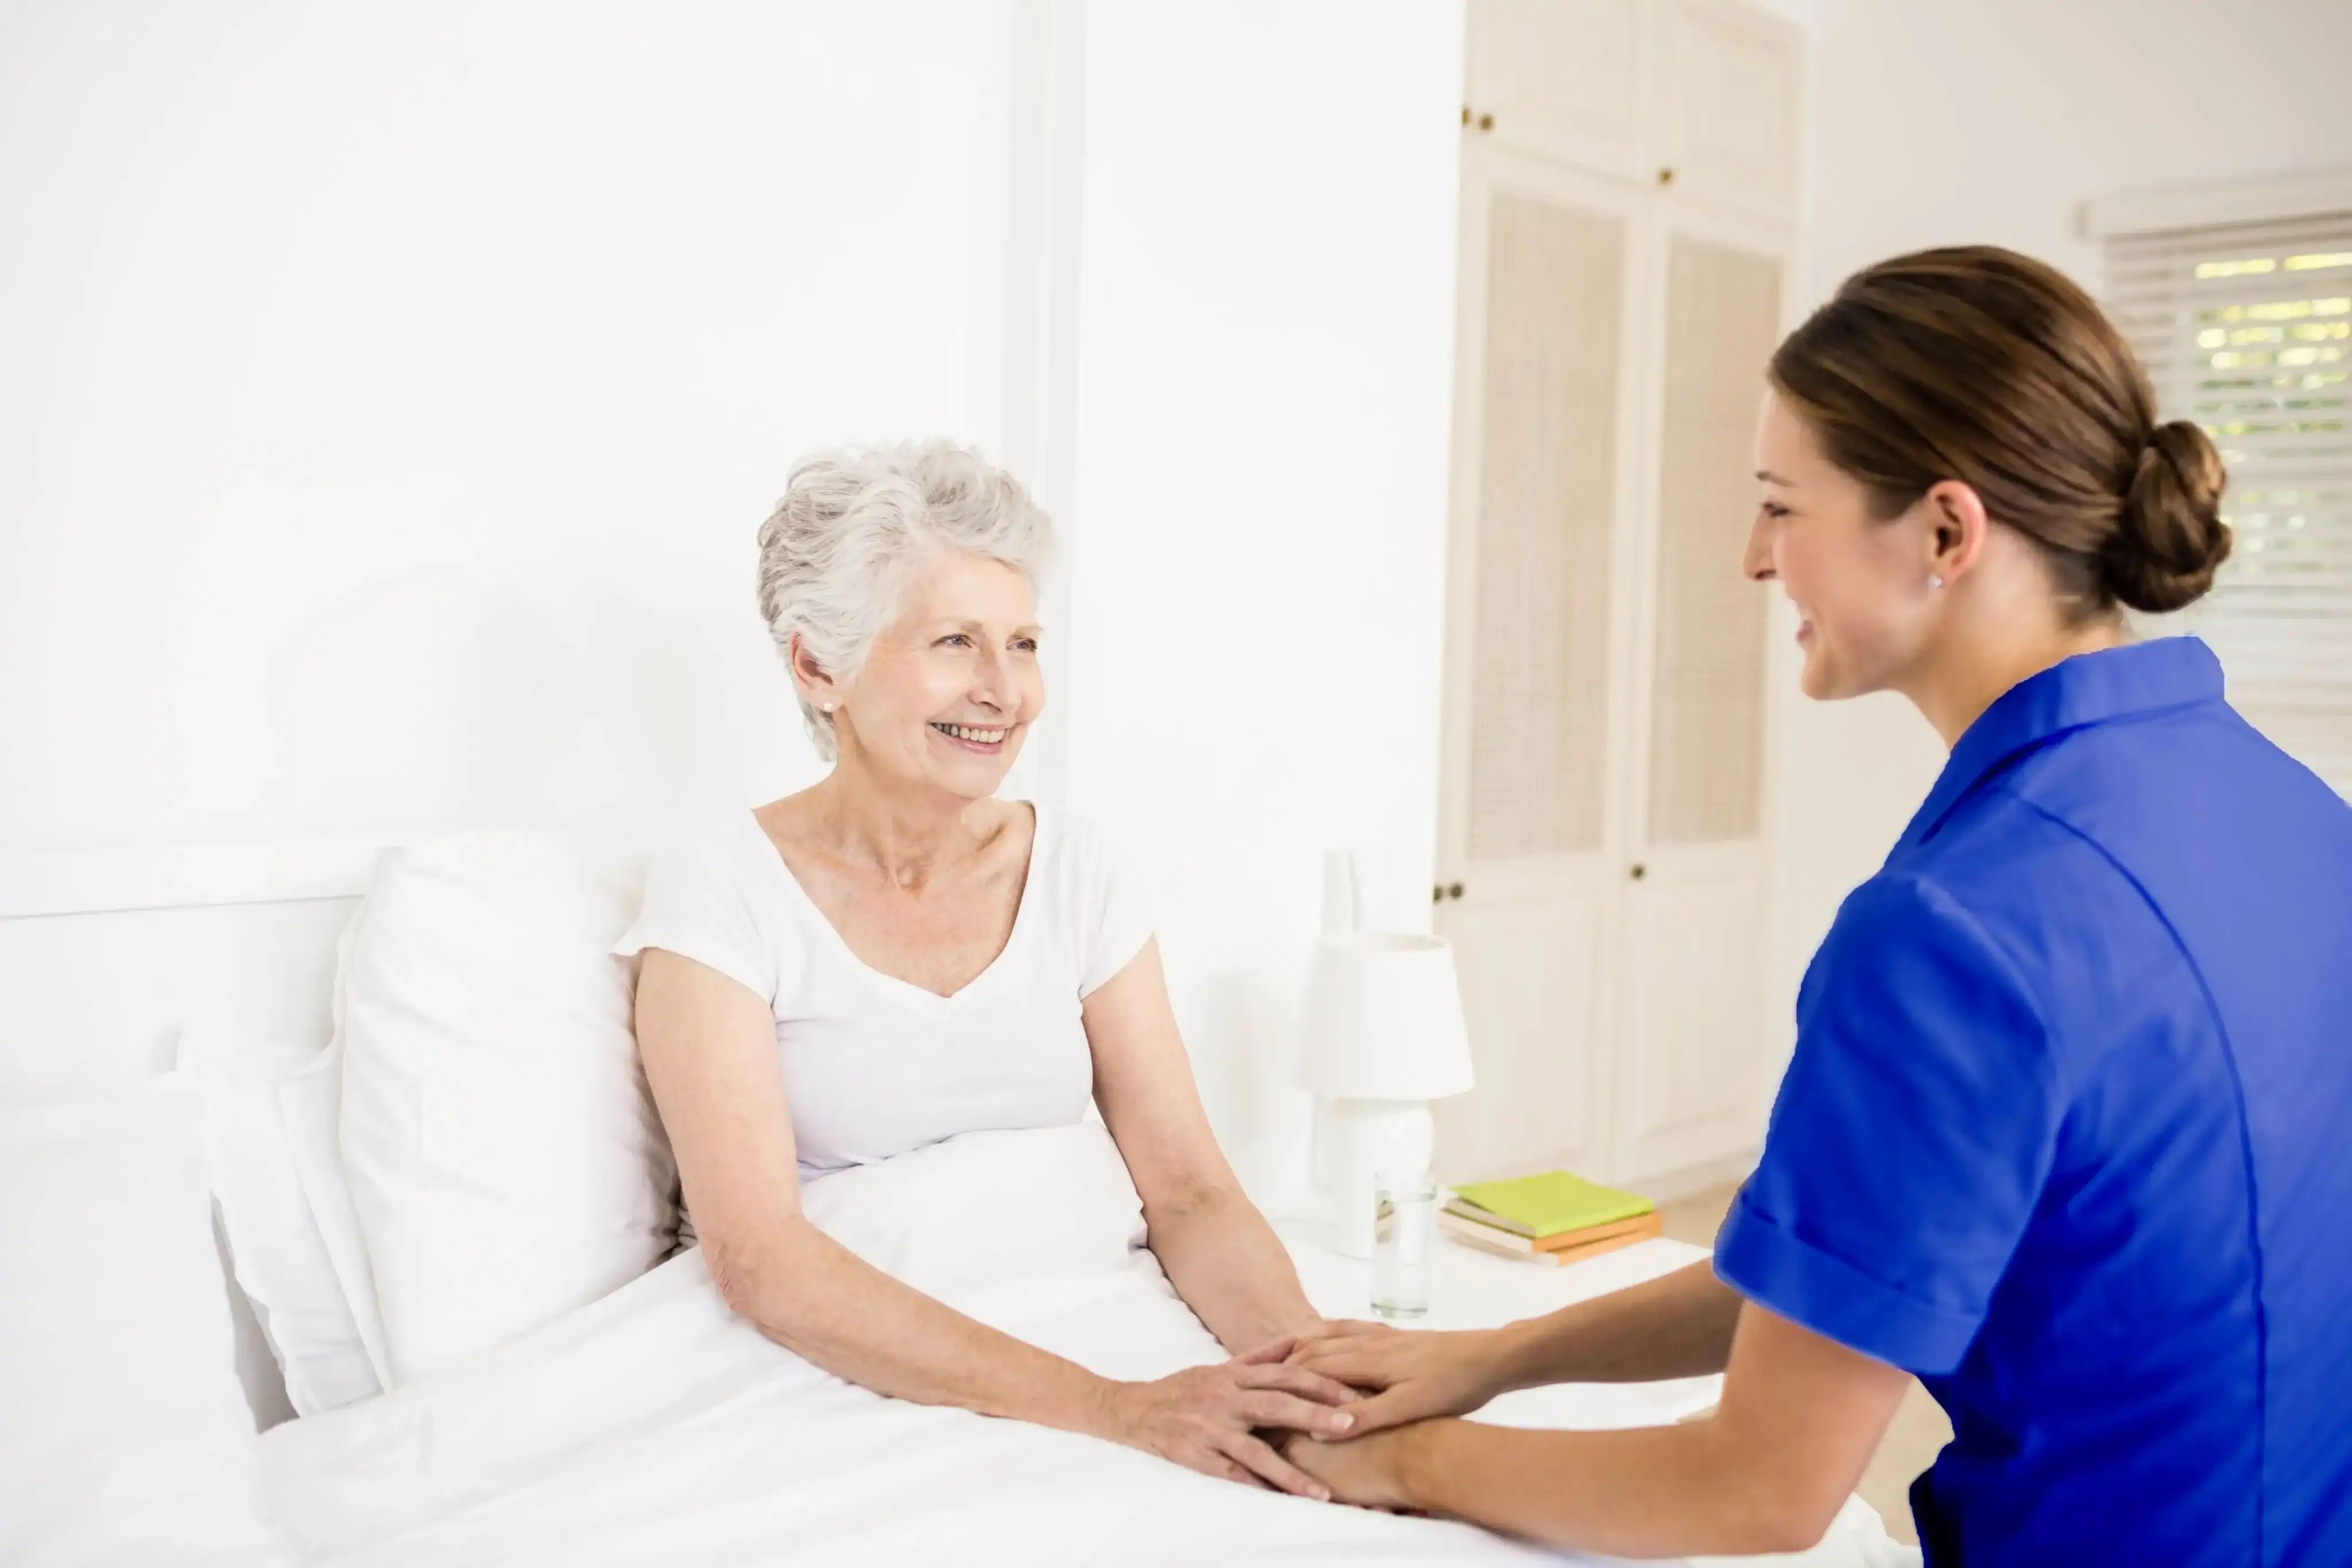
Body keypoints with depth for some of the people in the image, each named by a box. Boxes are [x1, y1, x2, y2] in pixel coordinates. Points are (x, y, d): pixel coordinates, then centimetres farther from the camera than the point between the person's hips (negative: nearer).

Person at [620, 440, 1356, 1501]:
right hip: (826, 1373, -3)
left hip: (1074, 1327, 4)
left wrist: (1304, 1345, -21)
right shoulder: (719, 893, -7)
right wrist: (1110, 1407, -28)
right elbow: (757, 1254, -18)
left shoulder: (1071, 868, 5)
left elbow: (1187, 1192, 1)